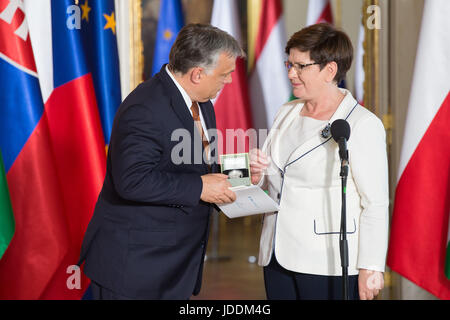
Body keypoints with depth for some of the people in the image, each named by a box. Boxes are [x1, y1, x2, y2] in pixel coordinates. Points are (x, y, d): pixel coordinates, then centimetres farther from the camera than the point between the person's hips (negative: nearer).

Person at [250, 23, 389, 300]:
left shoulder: (363, 124, -10)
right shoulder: (287, 114, 12)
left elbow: (376, 204, -12)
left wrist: (371, 268, -15)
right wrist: (257, 172, -1)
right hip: (278, 256, 7)